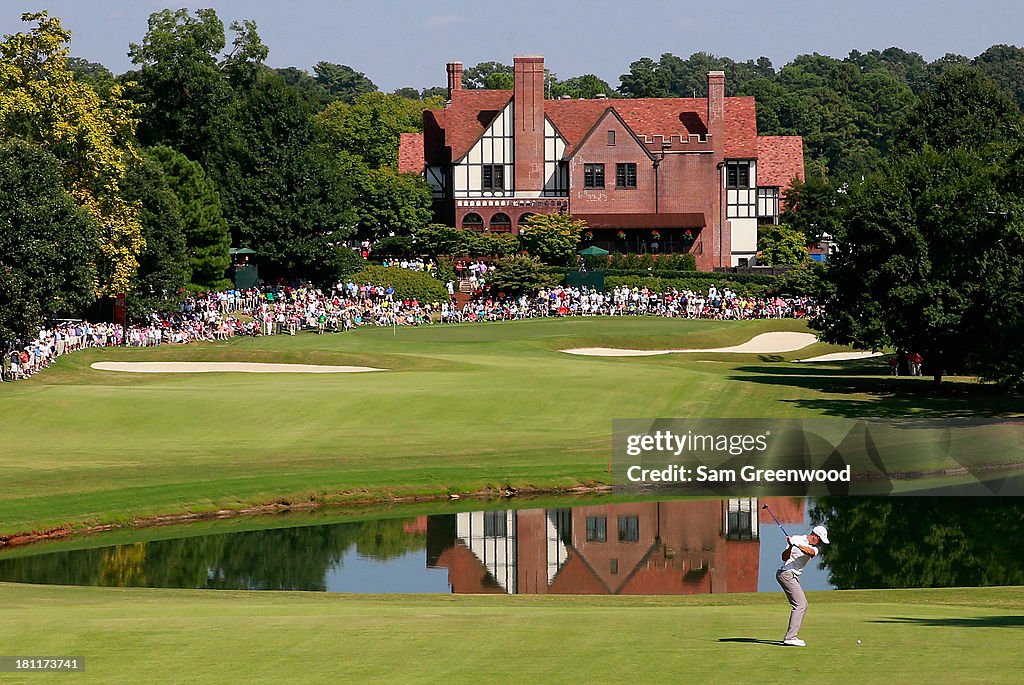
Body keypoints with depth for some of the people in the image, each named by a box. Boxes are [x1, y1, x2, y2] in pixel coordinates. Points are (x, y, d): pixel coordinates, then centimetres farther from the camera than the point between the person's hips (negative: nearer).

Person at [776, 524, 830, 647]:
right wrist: (790, 547, -34)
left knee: (803, 604, 12)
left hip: (794, 576, 9)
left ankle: (791, 636, 15)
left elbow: (811, 552, -18)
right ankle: (790, 637, -19)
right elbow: (784, 557, -15)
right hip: (786, 573, -9)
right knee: (800, 604, -15)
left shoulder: (814, 547, 8)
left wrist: (797, 545, -35)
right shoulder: (796, 539, -9)